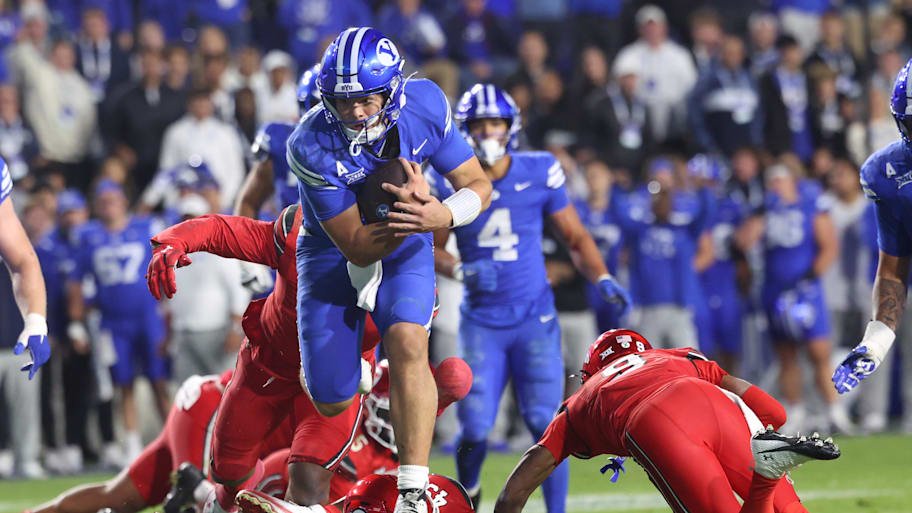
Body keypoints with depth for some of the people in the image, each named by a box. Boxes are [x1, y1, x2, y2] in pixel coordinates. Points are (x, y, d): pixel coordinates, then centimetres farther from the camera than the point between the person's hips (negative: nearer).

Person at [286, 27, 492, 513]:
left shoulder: (425, 105, -21)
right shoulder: (313, 146, -30)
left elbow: (478, 185, -10)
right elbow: (357, 247, -25)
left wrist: (441, 215, -32)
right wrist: (410, 212, -43)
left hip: (402, 249, 1)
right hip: (332, 254, -1)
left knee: (407, 343, -27)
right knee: (332, 403, 2)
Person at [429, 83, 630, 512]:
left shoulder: (539, 174, -2)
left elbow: (575, 238, 7)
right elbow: (431, 248, 8)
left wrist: (601, 278, -10)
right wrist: (460, 270, -13)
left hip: (535, 319, 0)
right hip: (481, 322, 0)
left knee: (546, 424, -9)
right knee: (475, 428, -5)